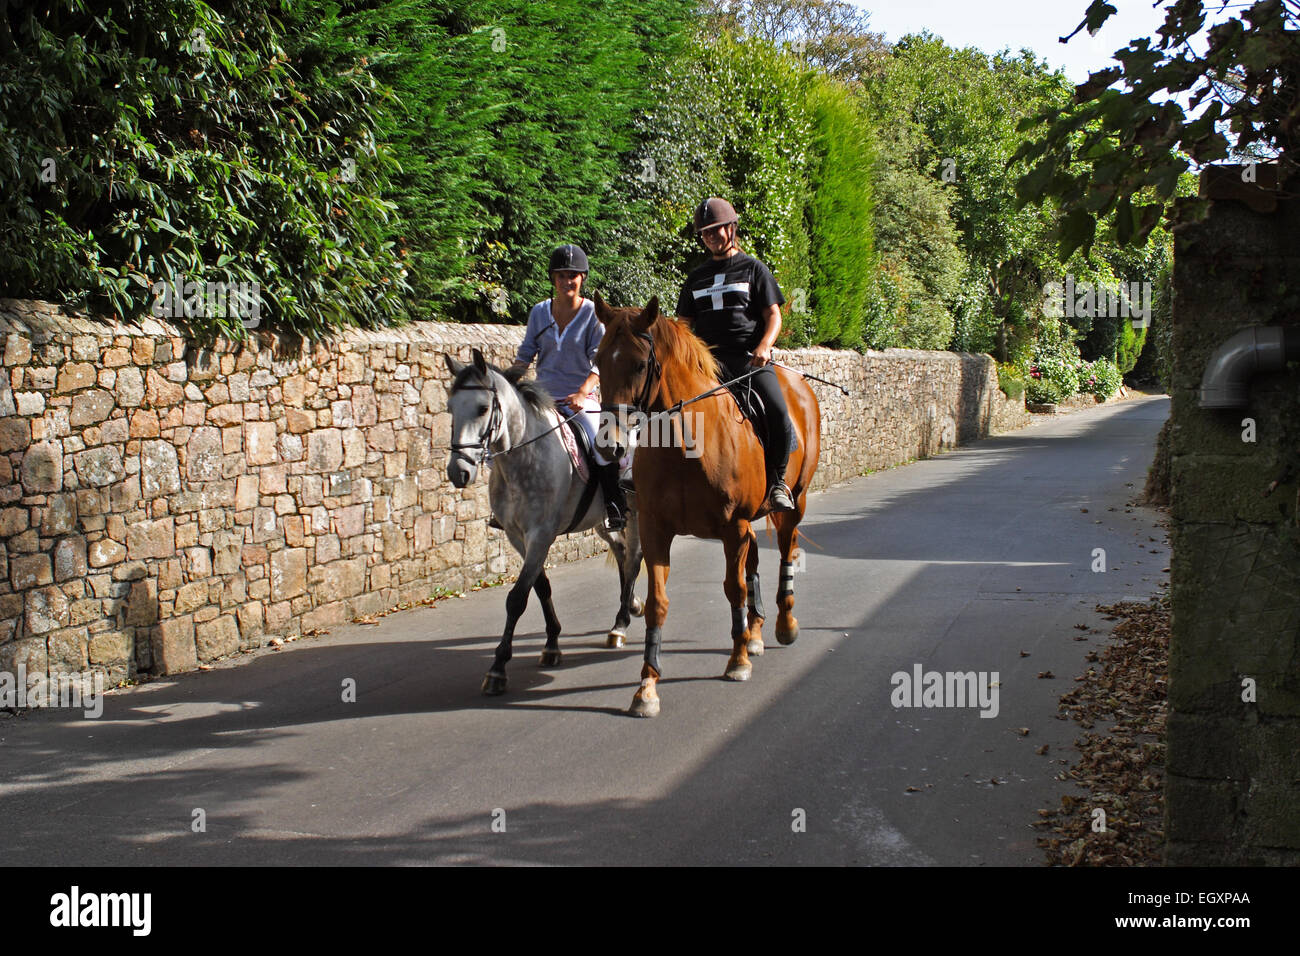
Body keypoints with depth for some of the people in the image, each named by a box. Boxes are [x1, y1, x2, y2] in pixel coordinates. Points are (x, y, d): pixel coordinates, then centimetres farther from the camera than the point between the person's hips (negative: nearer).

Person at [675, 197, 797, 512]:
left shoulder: (753, 269, 11)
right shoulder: (696, 278, 22)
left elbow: (773, 315, 5)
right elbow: (685, 324, 23)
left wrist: (764, 346, -15)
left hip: (750, 358, -2)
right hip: (708, 359, 2)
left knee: (779, 414, -26)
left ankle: (776, 482, -8)